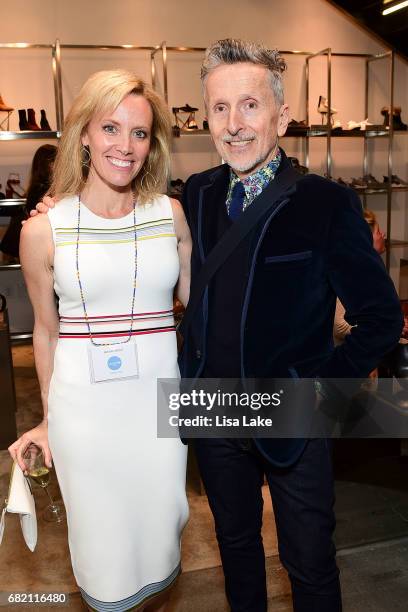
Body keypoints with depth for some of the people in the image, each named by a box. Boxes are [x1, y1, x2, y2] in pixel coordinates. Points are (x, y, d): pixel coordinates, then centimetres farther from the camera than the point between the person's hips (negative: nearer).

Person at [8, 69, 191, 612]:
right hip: (83, 403, -1)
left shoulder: (170, 214, -1)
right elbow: (46, 330, 5)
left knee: (160, 527, 17)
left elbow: (197, 301, 10)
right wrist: (48, 420, 11)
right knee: (102, 538, 15)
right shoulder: (44, 229, -6)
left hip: (158, 395, 2)